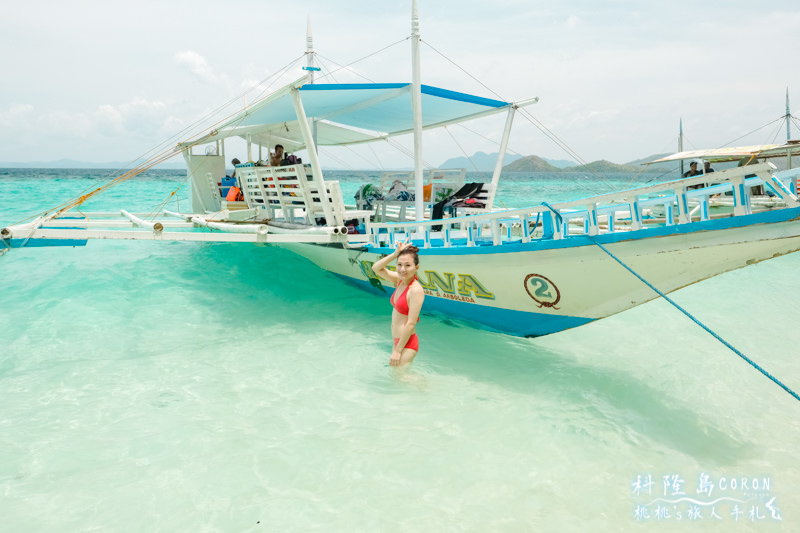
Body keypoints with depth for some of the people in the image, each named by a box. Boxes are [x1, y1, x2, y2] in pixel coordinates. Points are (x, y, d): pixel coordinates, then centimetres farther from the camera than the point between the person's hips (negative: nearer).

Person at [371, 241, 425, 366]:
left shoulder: (416, 290, -22)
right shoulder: (399, 280, 1)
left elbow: (411, 324, -22)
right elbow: (376, 268, 5)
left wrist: (397, 350, -18)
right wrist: (395, 254, -9)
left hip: (407, 344, -9)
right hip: (397, 341, 9)